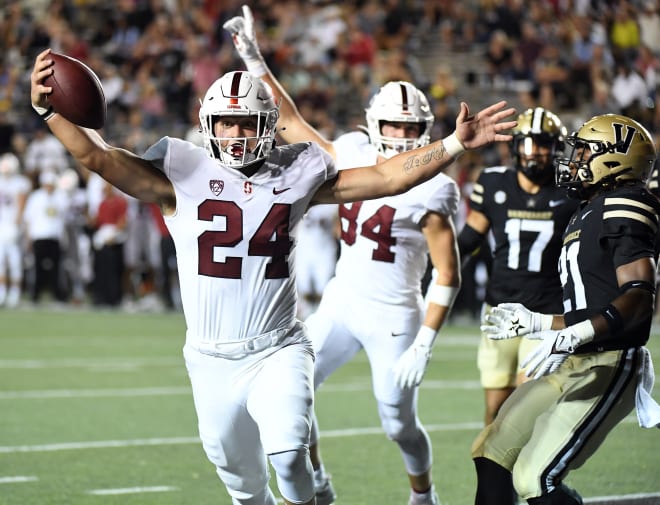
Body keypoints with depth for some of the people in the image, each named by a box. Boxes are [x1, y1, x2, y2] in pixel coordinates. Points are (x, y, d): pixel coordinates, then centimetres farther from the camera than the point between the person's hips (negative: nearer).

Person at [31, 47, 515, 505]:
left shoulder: (297, 174, 2)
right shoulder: (182, 175, -4)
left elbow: (388, 178, 5)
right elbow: (98, 157, -14)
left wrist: (455, 144, -1)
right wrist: (48, 110, -29)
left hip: (278, 351, 0)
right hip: (213, 359, 1)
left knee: (287, 452, -22)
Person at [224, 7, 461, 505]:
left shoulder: (429, 191, -16)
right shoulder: (353, 155, 0)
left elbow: (448, 277, -14)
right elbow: (293, 124, 12)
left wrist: (423, 345, -19)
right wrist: (255, 61, 8)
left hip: (393, 315, -5)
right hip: (341, 302, 5)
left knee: (399, 423, 1)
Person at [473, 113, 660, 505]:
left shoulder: (624, 210, -13)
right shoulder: (588, 215, 19)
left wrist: (575, 336, -35)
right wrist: (536, 323, 24)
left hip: (609, 367, -10)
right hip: (573, 366, 10)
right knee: (492, 457, 11)